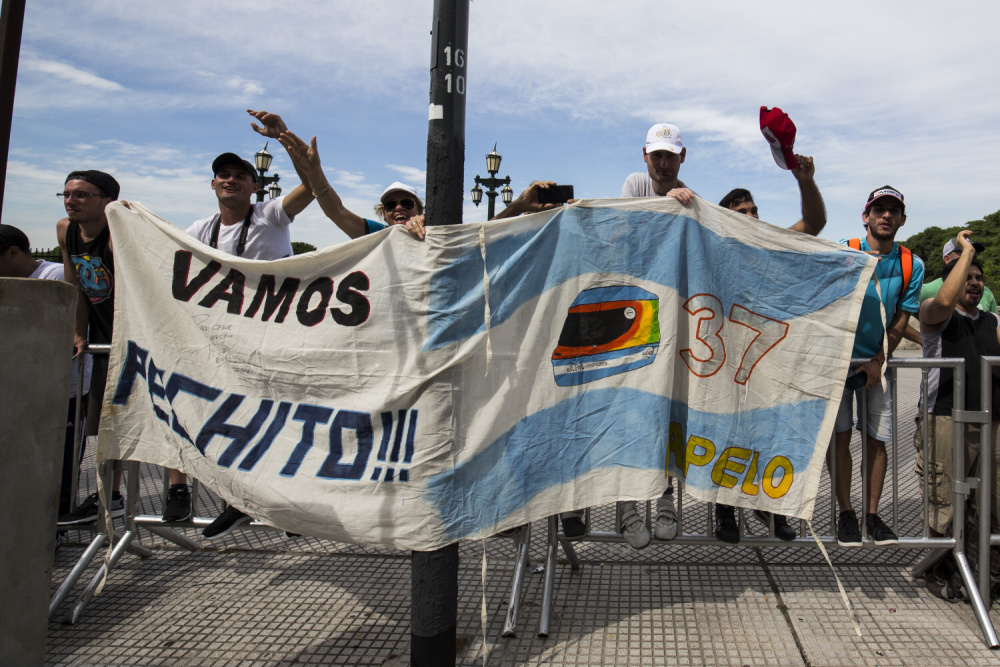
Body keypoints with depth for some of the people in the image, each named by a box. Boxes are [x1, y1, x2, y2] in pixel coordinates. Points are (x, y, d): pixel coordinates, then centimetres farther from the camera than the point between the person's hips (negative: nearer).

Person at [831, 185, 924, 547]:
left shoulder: (912, 265, 1)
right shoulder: (844, 251, -6)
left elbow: (901, 319, 1)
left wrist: (877, 361, -7)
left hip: (877, 362, 2)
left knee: (877, 440, 4)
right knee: (839, 436, -4)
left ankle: (872, 514, 17)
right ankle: (846, 513, 8)